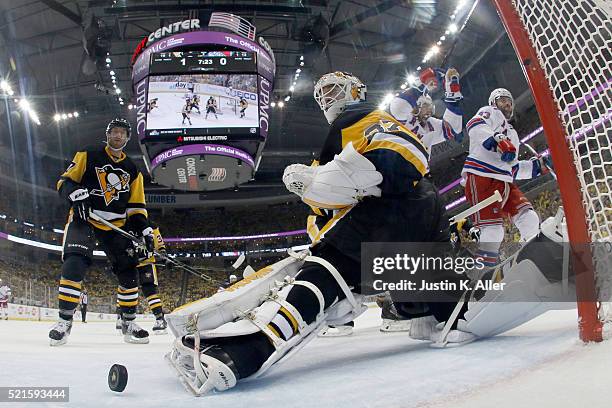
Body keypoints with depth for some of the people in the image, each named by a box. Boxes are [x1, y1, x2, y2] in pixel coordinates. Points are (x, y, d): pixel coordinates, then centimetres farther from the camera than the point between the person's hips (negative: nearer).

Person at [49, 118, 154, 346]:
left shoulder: (132, 170, 12)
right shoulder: (88, 156, 3)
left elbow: (136, 206, 10)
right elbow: (65, 182, -1)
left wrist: (145, 231, -3)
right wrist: (77, 194, -23)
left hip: (115, 225, 4)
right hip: (83, 219, -4)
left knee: (128, 270, -2)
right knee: (74, 263, -23)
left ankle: (129, 324, 9)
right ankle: (64, 321, -14)